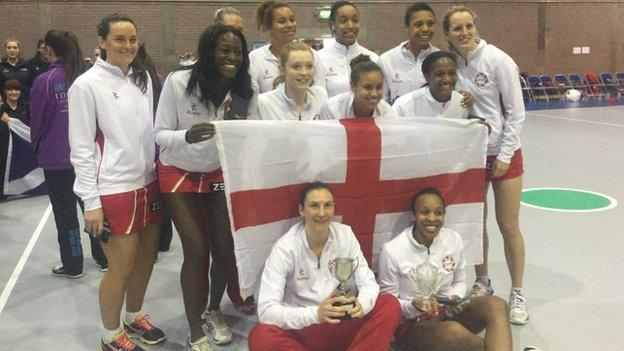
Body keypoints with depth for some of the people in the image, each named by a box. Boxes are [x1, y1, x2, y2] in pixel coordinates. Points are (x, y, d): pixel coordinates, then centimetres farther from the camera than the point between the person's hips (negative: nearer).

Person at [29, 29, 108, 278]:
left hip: (56, 157, -3)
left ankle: (72, 266, 20)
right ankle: (103, 258, 26)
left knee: (65, 213, 9)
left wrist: (38, 146, 15)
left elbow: (37, 120, -4)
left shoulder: (44, 81, -15)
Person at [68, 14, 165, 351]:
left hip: (148, 184, 6)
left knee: (146, 260, 15)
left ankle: (134, 317, 38)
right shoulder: (86, 85, -10)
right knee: (121, 269, 2)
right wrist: (91, 202, -12)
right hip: (114, 191, -6)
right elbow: (81, 148, -10)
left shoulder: (143, 78, 8)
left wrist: (158, 174, 14)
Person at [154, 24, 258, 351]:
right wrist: (187, 136, -36)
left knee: (225, 248, 3)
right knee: (196, 250, -7)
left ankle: (214, 310, 32)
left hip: (219, 173, 3)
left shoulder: (247, 89, -14)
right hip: (179, 175, -3)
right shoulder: (178, 81, -24)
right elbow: (160, 134, -17)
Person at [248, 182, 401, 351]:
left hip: (341, 325, 3)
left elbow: (368, 282, -4)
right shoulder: (284, 248, -16)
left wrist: (361, 305, -29)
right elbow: (266, 310, -24)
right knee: (260, 337, -34)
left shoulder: (345, 234, -4)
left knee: (390, 305, -17)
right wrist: (315, 314, -39)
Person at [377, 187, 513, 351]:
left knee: (495, 305, -25)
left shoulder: (454, 240, -1)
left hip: (449, 313, 5)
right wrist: (414, 305, -26)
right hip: (412, 323, -4)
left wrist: (454, 298, -10)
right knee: (453, 332, -37)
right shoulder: (392, 251, -13)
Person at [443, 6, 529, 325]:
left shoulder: (497, 60, -11)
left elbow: (516, 111, -10)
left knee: (509, 226, 1)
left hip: (503, 154, -3)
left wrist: (505, 155, -12)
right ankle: (482, 282, 30)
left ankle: (517, 294, 16)